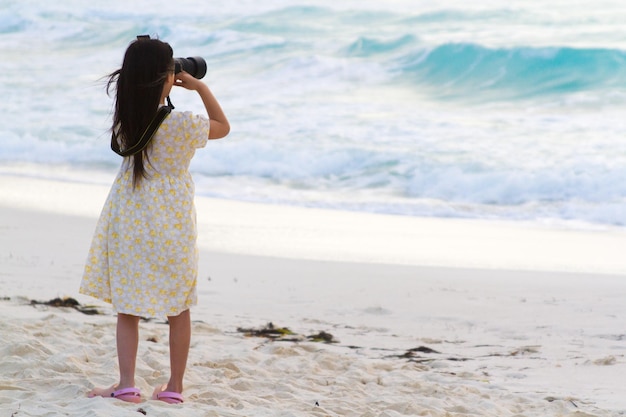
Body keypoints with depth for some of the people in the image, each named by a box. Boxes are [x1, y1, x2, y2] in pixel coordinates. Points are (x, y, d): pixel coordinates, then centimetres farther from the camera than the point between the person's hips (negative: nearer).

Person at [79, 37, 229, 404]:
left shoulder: (125, 119, -9)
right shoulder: (183, 124, -18)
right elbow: (223, 126, 2)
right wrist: (200, 87, 3)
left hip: (131, 222, 2)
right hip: (173, 226, -2)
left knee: (128, 307, 8)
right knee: (178, 309, 12)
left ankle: (127, 385, 1)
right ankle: (174, 387, 17)